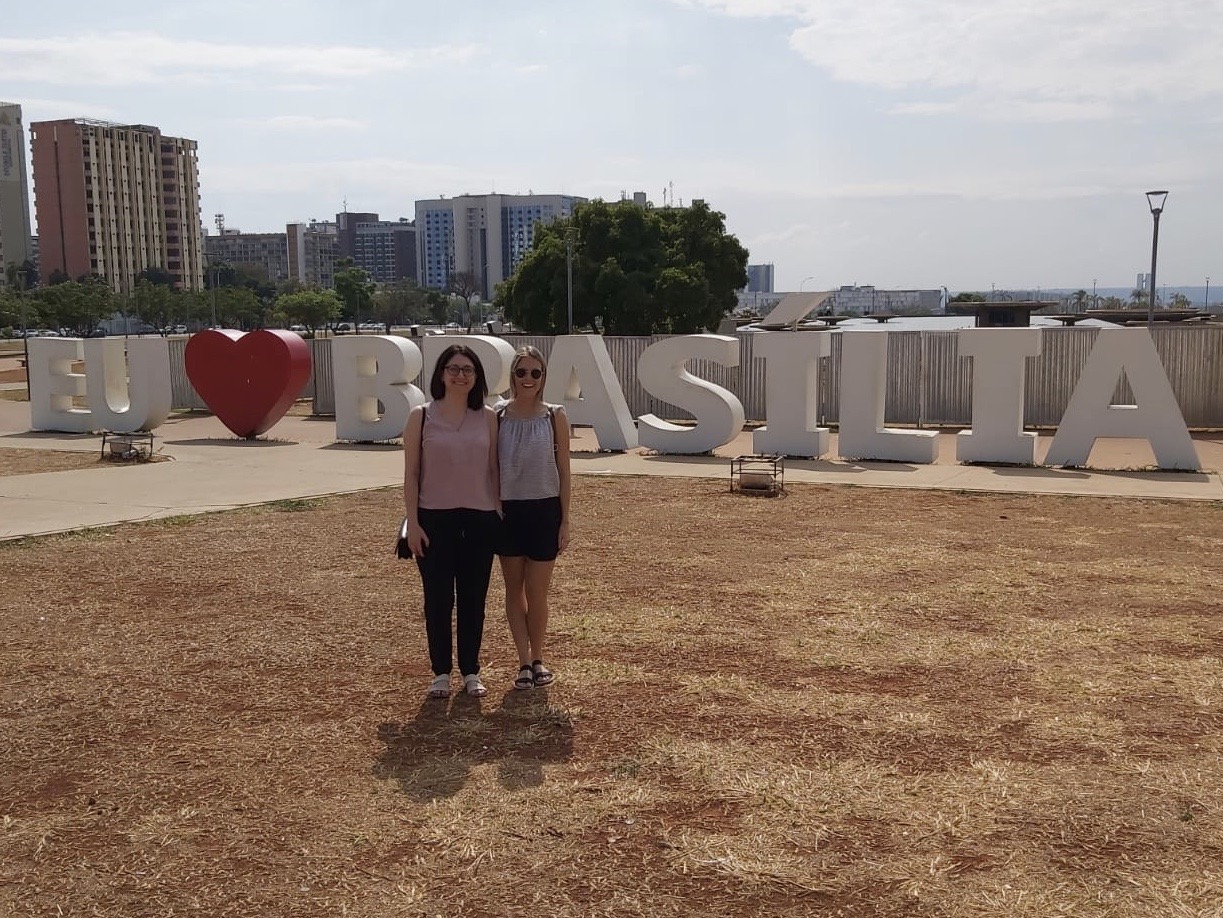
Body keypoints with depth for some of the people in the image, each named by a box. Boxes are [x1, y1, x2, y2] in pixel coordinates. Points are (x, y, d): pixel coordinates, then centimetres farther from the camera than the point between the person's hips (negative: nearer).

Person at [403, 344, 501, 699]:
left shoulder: (487, 418, 4)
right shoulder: (421, 417, -2)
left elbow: (493, 470, 8)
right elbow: (411, 474, -2)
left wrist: (500, 514, 6)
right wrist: (413, 523, -7)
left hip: (480, 520, 2)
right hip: (434, 519, -2)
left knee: (473, 598, 9)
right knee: (438, 598, 5)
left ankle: (471, 671, 22)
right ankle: (441, 672, 19)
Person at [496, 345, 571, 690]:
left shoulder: (555, 416, -2)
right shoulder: (498, 417, 0)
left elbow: (563, 471, 0)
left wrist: (565, 520, -3)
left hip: (544, 510, -1)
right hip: (508, 511, 2)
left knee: (537, 591, 4)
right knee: (514, 589, 9)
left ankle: (537, 659, 23)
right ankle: (524, 662, 20)